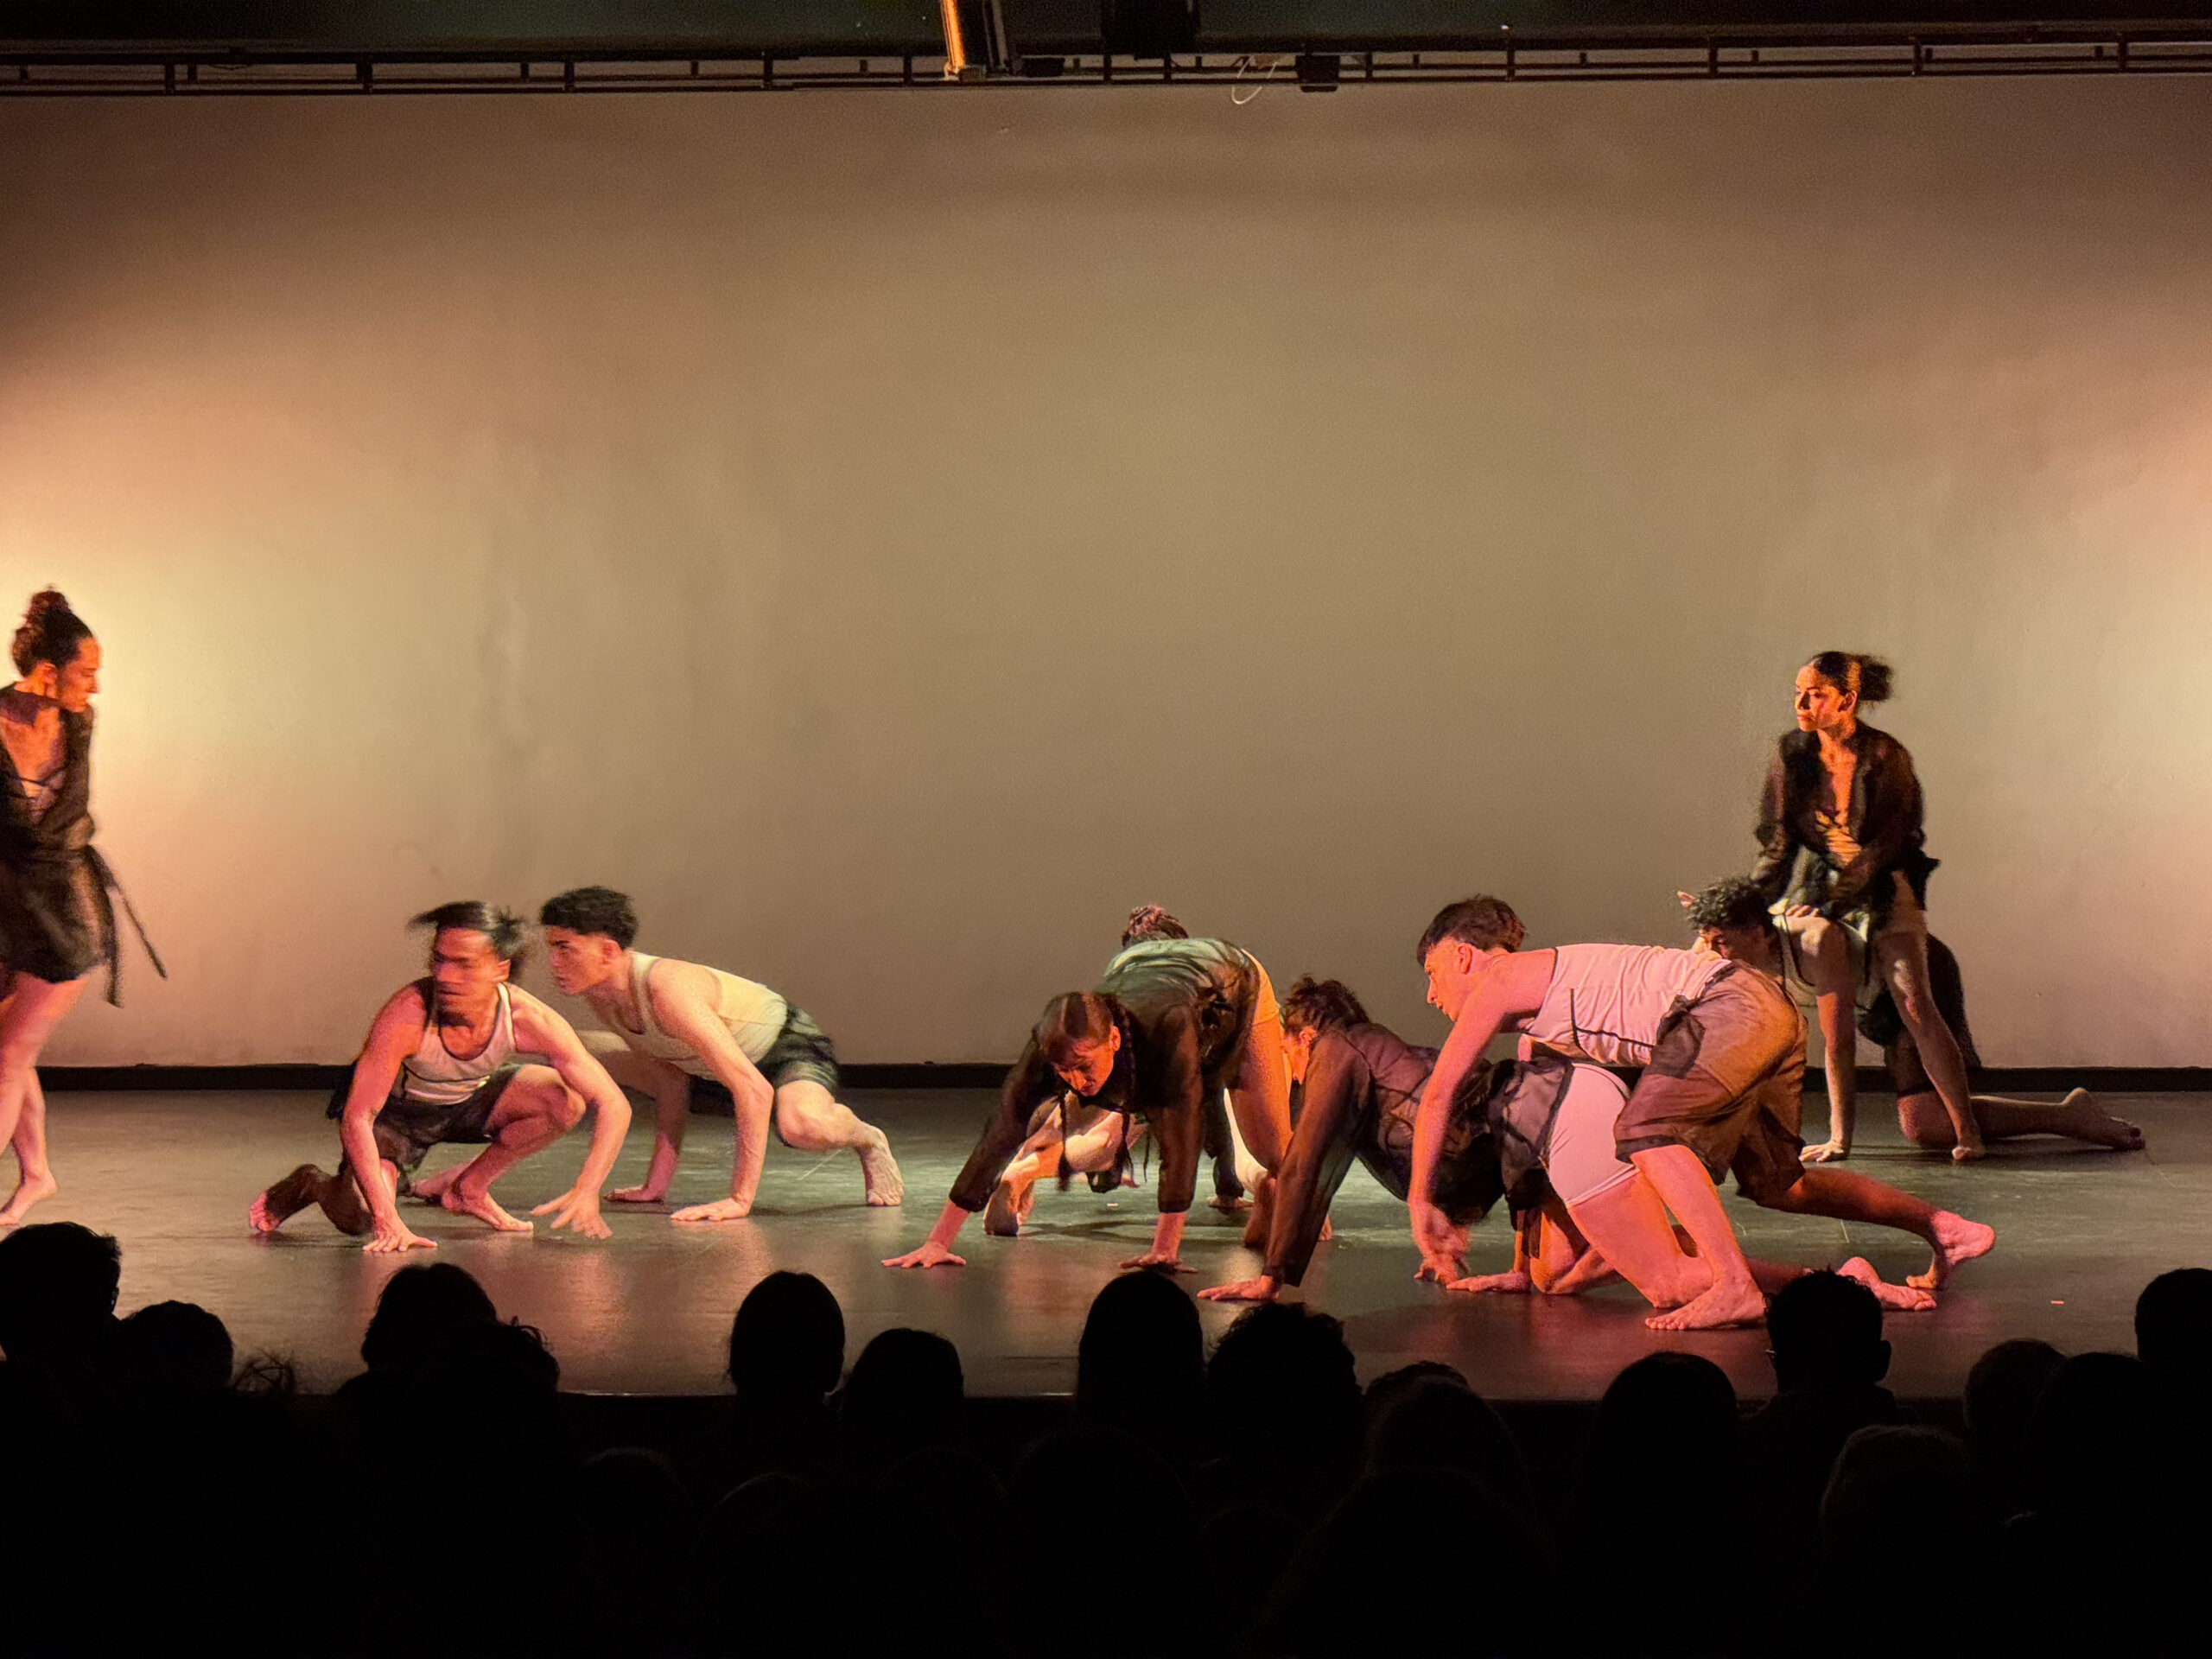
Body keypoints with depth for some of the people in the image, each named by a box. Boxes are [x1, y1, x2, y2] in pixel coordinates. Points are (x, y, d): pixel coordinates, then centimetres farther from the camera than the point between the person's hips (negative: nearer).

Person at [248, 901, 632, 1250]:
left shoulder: (527, 1020, -30)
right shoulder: (407, 1014, -37)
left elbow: (614, 1105, -27)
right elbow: (356, 1118, -35)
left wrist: (586, 1191, -41)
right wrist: (387, 1220, -44)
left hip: (471, 1099, 3)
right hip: (396, 1108, -3)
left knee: (566, 1100, -21)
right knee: (359, 1218, -27)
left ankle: (469, 1188, 2)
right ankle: (310, 1184, 11)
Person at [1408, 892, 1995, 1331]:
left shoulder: (1501, 979, 3)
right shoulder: (1535, 1020, 29)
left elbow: (1437, 1092, -1)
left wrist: (1420, 1203, 6)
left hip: (1727, 1006, -10)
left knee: (1647, 1132, -25)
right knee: (1775, 1184, 20)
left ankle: (1735, 1286, -36)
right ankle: (1946, 1228, 28)